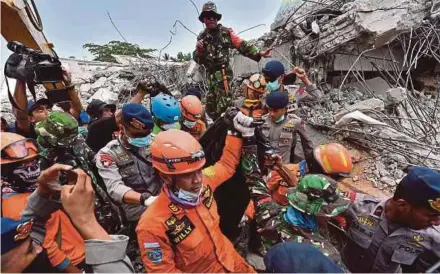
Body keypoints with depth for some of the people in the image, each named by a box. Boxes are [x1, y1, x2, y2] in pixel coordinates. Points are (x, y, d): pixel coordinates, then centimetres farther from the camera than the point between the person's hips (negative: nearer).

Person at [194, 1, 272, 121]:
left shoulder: (225, 32, 1)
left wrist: (258, 53, -15)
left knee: (224, 104, -15)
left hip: (223, 72, -6)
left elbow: (242, 45, -4)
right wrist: (199, 50, -11)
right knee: (210, 105, 15)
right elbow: (197, 60, 11)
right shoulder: (201, 37, 12)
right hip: (211, 74, 6)